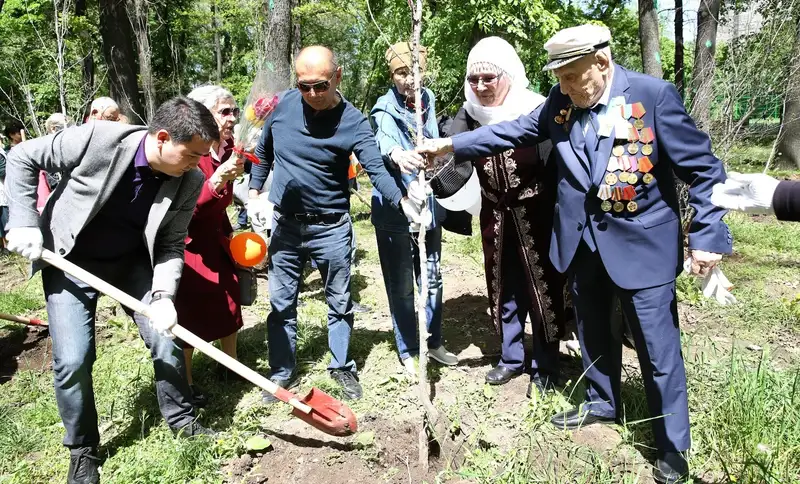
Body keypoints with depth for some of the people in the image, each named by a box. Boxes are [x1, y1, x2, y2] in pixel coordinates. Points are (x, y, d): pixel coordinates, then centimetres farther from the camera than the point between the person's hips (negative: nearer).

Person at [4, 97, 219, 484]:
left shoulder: (189, 181, -17)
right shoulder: (97, 139, -28)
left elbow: (171, 244, -9)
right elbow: (22, 157, -12)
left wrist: (163, 294, -24)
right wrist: (24, 222, -17)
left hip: (133, 262, 3)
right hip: (69, 260, -3)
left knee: (168, 341, 0)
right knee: (73, 359, -7)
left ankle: (181, 420, 25)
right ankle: (82, 448, 17)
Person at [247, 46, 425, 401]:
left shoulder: (352, 121, -13)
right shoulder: (283, 105, -3)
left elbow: (376, 168, -23)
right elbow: (263, 151, 12)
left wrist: (404, 202, -40)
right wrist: (254, 194, 8)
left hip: (331, 227, -2)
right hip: (284, 224, 3)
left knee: (340, 303, 10)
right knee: (281, 304, 10)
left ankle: (342, 367, 29)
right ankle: (281, 373, 26)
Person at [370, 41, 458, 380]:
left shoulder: (428, 100, 5)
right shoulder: (385, 109, -12)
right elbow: (386, 139, -35)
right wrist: (397, 155, -56)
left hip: (428, 203, 5)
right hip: (395, 209, -5)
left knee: (432, 277, 16)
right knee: (402, 284, 5)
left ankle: (434, 342, 33)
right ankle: (408, 352, 21)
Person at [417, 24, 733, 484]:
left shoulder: (654, 95, -17)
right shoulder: (562, 100, -3)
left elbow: (703, 168, -13)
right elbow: (514, 131, 5)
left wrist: (708, 235, -16)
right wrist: (451, 144, 0)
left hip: (641, 243, -5)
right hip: (582, 241, 5)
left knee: (659, 351, 3)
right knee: (593, 331, 21)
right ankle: (602, 402, 46)